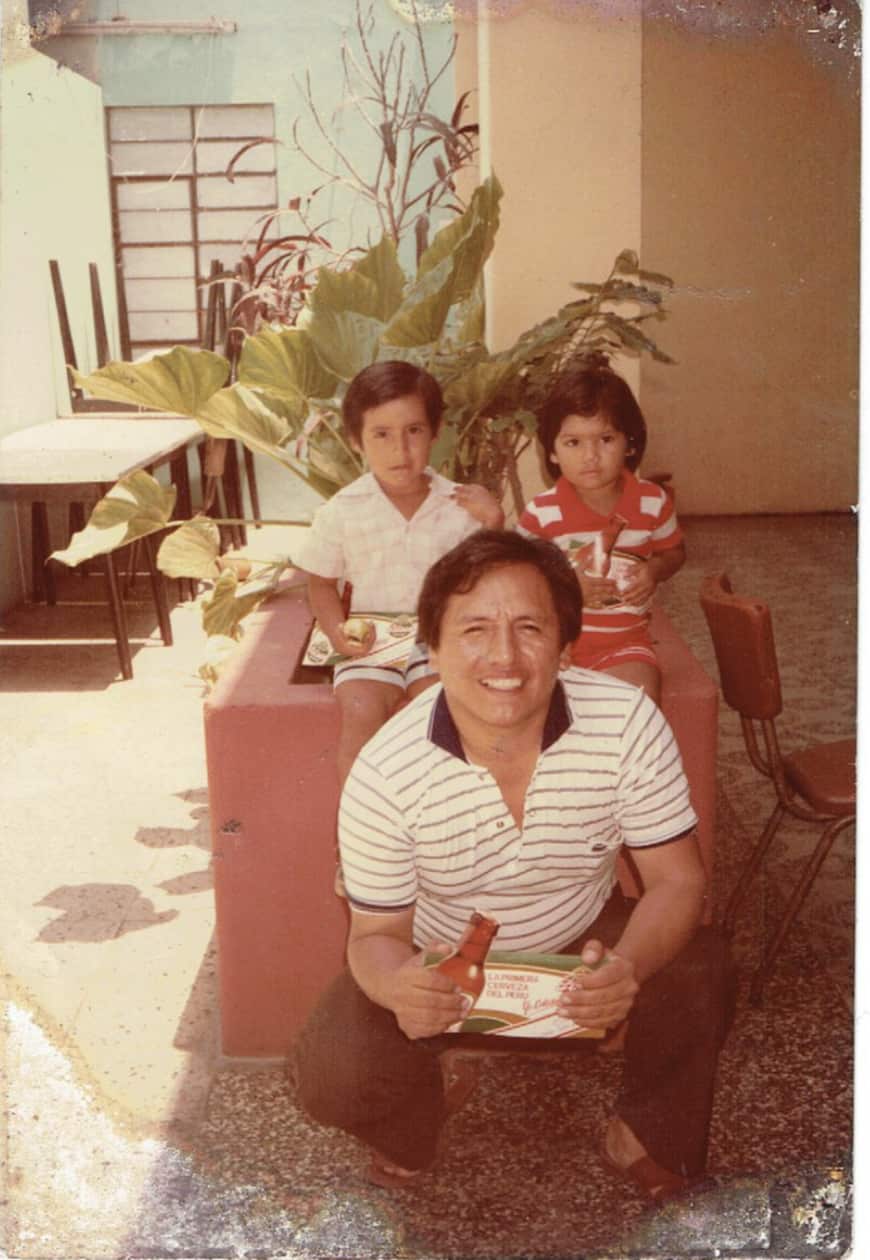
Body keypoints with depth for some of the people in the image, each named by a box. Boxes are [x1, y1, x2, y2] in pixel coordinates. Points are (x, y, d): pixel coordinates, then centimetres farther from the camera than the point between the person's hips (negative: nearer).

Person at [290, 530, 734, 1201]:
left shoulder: (628, 722, -25)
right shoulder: (385, 773, -27)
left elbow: (677, 880, -18)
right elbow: (378, 933, -16)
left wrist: (630, 966, -41)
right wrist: (398, 987, -42)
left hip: (585, 944, 1)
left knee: (700, 971, -25)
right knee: (331, 1075, -23)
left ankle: (647, 1138, 6)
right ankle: (416, 1121, 16)